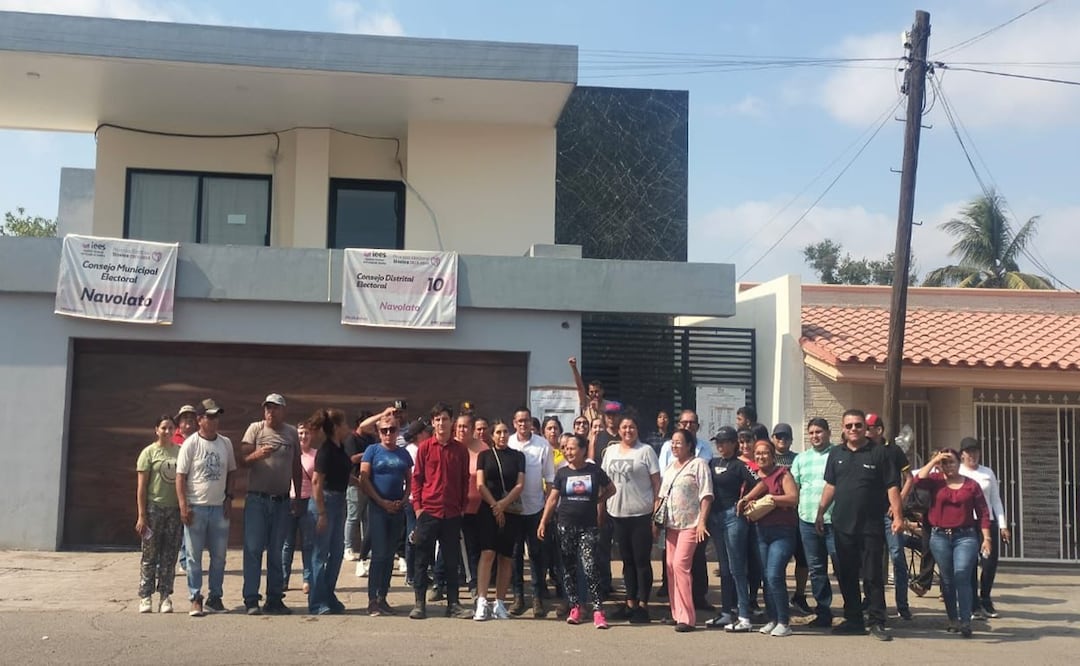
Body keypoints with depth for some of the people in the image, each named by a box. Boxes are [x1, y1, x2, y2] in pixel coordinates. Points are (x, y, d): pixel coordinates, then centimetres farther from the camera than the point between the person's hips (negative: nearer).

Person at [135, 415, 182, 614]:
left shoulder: (180, 452, 9)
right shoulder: (149, 452, 0)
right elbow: (141, 486, -3)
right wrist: (141, 515, -8)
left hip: (175, 509, 3)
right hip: (154, 508, -3)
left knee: (170, 556, 5)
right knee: (150, 554, 1)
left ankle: (165, 597, 10)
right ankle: (145, 597, 7)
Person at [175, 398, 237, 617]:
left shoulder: (225, 443, 8)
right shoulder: (191, 444, -6)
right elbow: (180, 476, -7)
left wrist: (229, 497, 7)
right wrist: (183, 506, -13)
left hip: (219, 507, 4)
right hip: (196, 508, -4)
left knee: (219, 556, 8)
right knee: (194, 556, 1)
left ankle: (215, 597, 19)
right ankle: (195, 599, 8)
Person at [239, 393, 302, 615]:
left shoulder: (291, 433, 9)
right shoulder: (255, 429, 1)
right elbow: (243, 460, -6)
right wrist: (257, 455, -26)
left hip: (282, 500, 3)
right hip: (257, 499, -3)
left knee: (276, 552, 8)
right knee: (253, 549, -4)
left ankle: (274, 599, 13)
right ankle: (251, 600, -1)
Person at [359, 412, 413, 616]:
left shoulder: (403, 453, 11)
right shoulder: (372, 450, -1)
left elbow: (409, 481, 14)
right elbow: (364, 480, -7)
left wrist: (403, 500, -4)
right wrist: (382, 502, -11)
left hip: (398, 509, 4)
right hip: (378, 508, -4)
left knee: (389, 555, 8)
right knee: (379, 553, -9)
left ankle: (383, 597, 15)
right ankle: (372, 599, -4)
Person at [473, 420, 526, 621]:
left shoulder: (518, 456, 10)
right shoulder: (485, 455, 9)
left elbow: (520, 485, 2)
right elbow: (480, 485, 0)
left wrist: (503, 504, -11)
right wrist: (495, 507, -9)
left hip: (511, 511, 2)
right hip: (488, 509, -1)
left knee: (506, 557, 2)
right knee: (487, 553, -14)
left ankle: (499, 603, 8)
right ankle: (482, 602, -17)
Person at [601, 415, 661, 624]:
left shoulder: (646, 451, -3)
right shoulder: (611, 451, 10)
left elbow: (657, 483, -5)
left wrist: (657, 512, -11)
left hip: (641, 513, -5)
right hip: (618, 512, 5)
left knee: (642, 560, 0)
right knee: (627, 560, 12)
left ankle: (642, 605, 6)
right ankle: (630, 603, 20)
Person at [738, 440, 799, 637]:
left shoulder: (782, 474, 0)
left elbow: (794, 498, -13)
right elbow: (743, 501, 19)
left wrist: (769, 498, -13)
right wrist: (746, 504, -3)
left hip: (782, 532, -5)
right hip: (760, 531, 5)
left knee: (774, 576, -14)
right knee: (765, 577, 6)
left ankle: (784, 622, -5)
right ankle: (772, 619, 16)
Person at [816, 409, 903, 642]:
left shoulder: (879, 453, -1)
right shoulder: (836, 454, 11)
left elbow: (892, 487, -5)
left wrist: (897, 515, -13)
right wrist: (820, 512, 13)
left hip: (870, 526, -4)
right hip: (842, 525, 4)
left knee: (873, 576, -2)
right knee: (846, 576, 9)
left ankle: (877, 622, 5)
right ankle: (853, 620, 19)